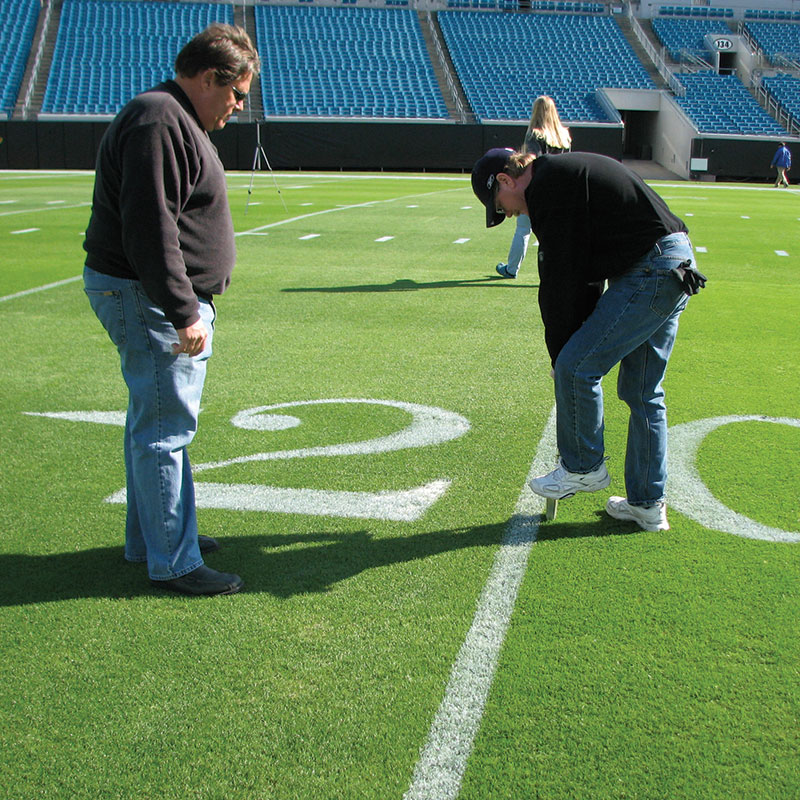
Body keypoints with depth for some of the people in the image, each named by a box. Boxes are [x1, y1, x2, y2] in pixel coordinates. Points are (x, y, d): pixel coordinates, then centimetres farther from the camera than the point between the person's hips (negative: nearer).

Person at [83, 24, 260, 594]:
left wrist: (188, 304, 25)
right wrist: (183, 312, -25)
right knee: (165, 428, -6)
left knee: (156, 420, 18)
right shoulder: (159, 125, -18)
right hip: (147, 299, -11)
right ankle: (173, 563, 3)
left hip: (156, 297, 11)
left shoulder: (176, 121, 18)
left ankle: (153, 537, 31)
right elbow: (151, 231, -26)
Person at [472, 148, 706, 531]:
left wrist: (560, 353, -1)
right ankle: (648, 505, 21)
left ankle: (583, 467, 11)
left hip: (649, 275, -11)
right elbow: (584, 273, 22)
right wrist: (569, 349, 17)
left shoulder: (548, 185, -10)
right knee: (642, 392, 14)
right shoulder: (569, 174, 22)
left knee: (576, 367, -7)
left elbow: (561, 280, -11)